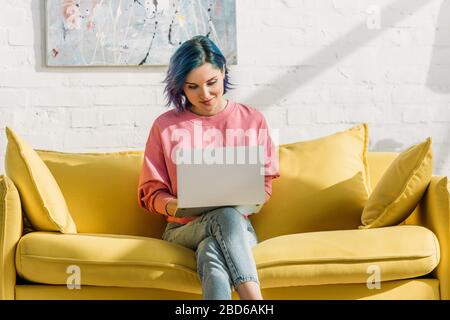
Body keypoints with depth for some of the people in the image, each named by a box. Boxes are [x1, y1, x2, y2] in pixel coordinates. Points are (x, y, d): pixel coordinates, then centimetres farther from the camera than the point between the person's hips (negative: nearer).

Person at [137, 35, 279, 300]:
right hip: (183, 229, -1)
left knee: (212, 256, -39)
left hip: (238, 227, 1)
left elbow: (264, 184, 12)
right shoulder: (165, 126, 7)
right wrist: (176, 206, -14)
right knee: (225, 215, -39)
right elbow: (151, 192, 9)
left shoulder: (252, 120, 9)